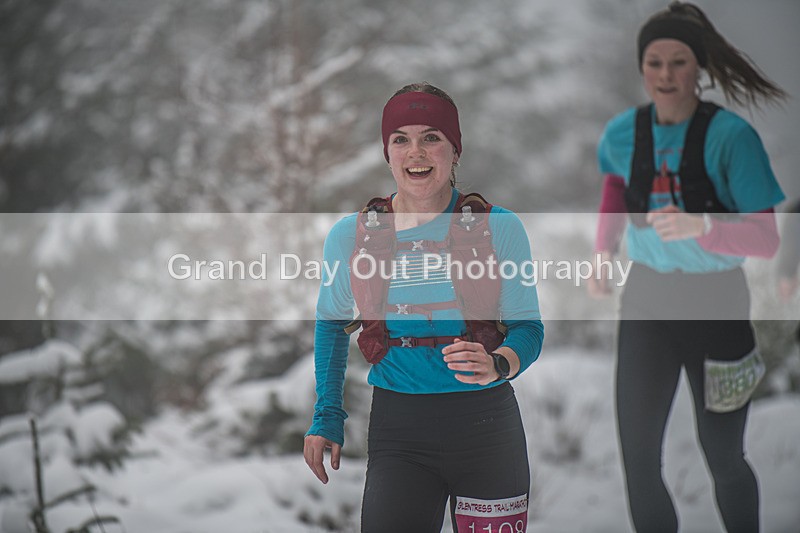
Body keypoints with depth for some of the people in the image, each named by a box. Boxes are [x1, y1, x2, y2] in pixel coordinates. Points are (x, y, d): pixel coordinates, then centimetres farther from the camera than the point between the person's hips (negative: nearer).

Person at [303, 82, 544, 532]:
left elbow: (528, 327, 0)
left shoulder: (498, 228, -1)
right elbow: (332, 323, 19)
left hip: (486, 426, -1)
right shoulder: (350, 236, 5)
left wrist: (496, 365, -22)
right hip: (397, 431, 1)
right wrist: (327, 417, 13)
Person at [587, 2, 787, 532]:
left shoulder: (731, 136, -18)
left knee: (723, 457, 9)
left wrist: (699, 226, -36)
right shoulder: (624, 132, -4)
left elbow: (767, 239, -19)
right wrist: (603, 254, 6)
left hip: (716, 304, -3)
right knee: (639, 458, 0)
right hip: (646, 301, 3)